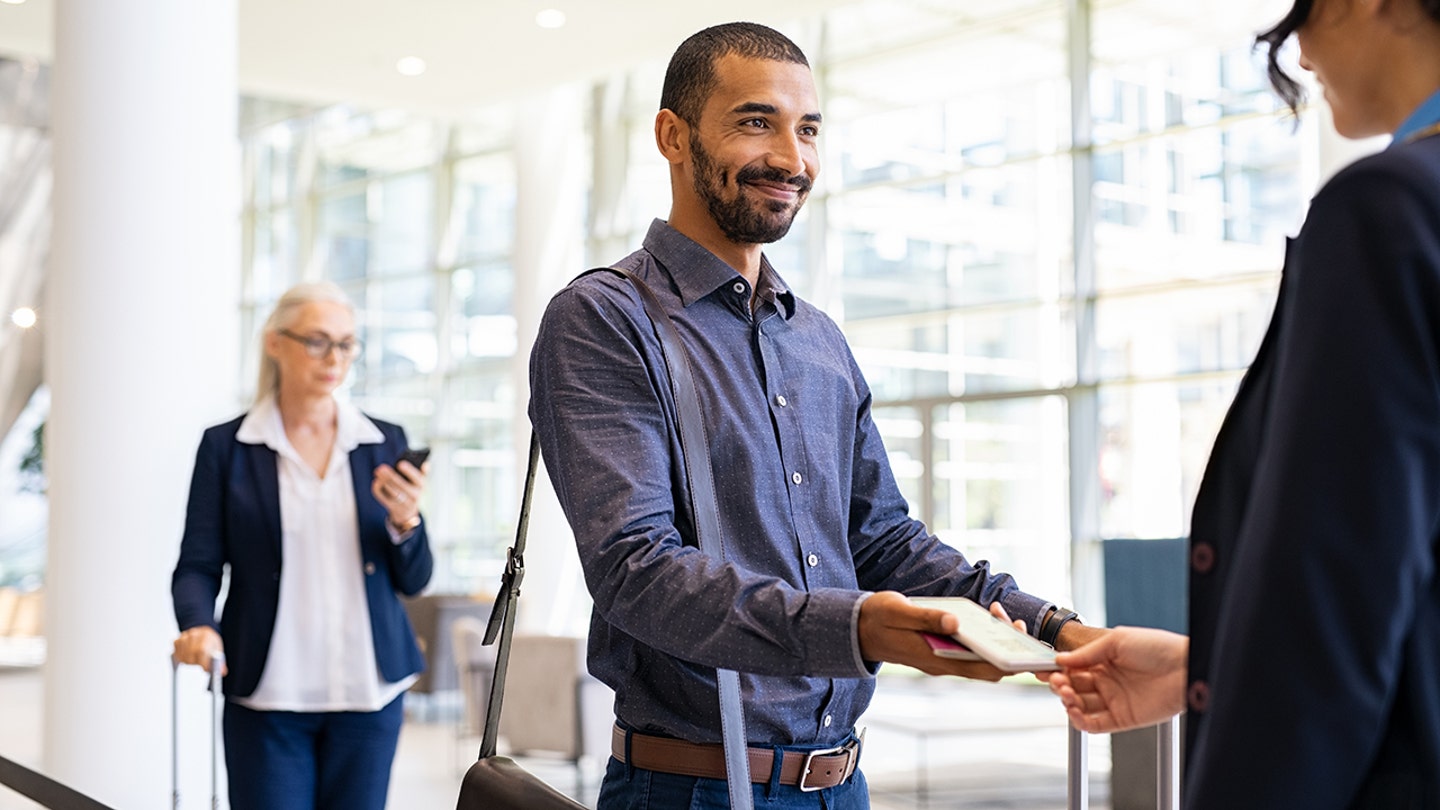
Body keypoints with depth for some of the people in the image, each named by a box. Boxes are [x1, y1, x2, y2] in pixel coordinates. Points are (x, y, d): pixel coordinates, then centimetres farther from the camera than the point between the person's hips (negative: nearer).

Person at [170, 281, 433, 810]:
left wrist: (404, 522, -12)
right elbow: (198, 565, 1)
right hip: (266, 693, -2)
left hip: (366, 690, 2)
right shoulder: (226, 447, 2)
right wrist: (199, 626, -19)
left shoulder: (384, 444, 7)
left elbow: (414, 581, 8)